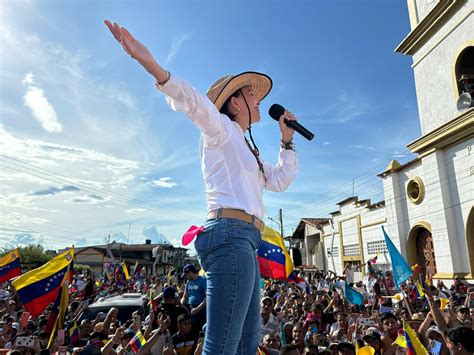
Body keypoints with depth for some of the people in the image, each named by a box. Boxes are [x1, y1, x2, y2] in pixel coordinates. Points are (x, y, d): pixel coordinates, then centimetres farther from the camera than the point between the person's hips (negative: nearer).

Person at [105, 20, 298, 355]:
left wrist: (287, 140, 28)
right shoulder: (221, 128, 6)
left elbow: (281, 180, 30)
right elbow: (193, 101, -14)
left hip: (244, 241, 10)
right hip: (232, 234, -10)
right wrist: (151, 64, -30)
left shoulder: (246, 151, 30)